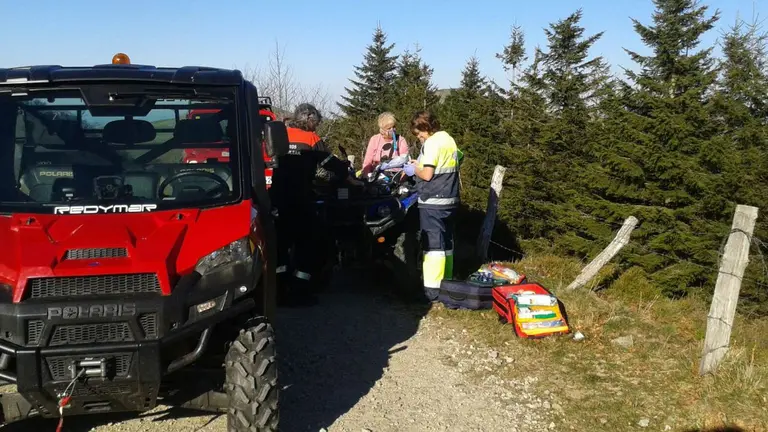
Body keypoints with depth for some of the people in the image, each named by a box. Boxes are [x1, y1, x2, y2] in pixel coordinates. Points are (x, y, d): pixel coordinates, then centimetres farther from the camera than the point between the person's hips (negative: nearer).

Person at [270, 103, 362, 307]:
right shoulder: (311, 139, -3)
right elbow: (331, 162, -1)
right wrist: (351, 179, 10)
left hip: (279, 196, 4)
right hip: (300, 198, -4)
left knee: (280, 240, 12)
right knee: (305, 242, 4)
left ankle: (280, 288, 16)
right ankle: (300, 291, 2)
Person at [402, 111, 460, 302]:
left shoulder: (431, 143, -14)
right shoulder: (449, 140, 14)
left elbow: (427, 175, -19)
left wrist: (414, 170, -1)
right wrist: (420, 164, 17)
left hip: (432, 202, -9)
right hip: (450, 200, 9)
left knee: (433, 244, -7)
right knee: (446, 243, 14)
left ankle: (432, 289, -5)